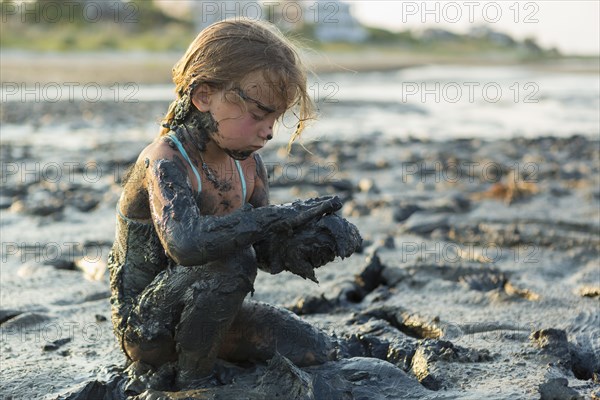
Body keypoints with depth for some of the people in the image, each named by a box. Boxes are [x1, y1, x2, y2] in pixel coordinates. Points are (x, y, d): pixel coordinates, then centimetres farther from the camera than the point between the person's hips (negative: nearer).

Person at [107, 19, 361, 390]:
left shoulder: (249, 166, -1)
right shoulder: (165, 161, -25)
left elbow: (266, 251, 1)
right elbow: (184, 243, -45)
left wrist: (307, 244, -22)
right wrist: (280, 216, -40)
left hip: (199, 308, 8)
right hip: (146, 326, -8)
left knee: (315, 349, 4)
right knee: (232, 262, -34)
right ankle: (192, 377, -12)